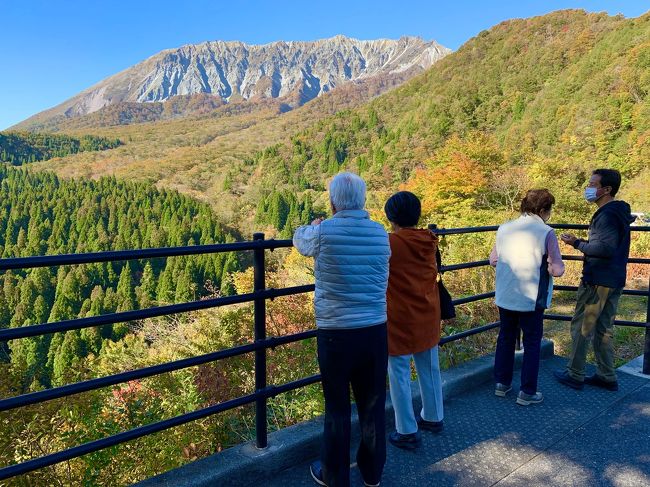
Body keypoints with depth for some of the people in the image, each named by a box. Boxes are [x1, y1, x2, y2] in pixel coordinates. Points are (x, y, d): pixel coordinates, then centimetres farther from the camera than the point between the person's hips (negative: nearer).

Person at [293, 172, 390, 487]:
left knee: (337, 407, 12)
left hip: (336, 333, -3)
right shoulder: (380, 233, 1)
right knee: (373, 404, 16)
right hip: (376, 331, 4)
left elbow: (299, 240, 12)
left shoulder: (323, 232, -9)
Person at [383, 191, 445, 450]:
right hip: (428, 319, 6)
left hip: (400, 321, -6)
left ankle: (407, 432, 14)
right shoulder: (428, 241, -1)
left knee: (400, 375, 5)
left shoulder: (389, 243, -19)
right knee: (429, 370, 19)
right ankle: (433, 418, 37)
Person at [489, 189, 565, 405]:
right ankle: (527, 392, 15)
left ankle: (502, 383, 27)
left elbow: (493, 259, 7)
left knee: (506, 338, 18)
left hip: (505, 296, 5)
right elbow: (557, 270, -15)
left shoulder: (504, 229, 0)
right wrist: (543, 264, 4)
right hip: (531, 299, -5)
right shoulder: (546, 233, -14)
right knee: (532, 343, 9)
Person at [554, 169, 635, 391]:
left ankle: (575, 375, 10)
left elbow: (604, 248, -27)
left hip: (597, 281, -10)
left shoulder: (607, 215, -18)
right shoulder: (619, 213, 14)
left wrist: (577, 243, -15)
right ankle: (607, 377, 24)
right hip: (614, 281, 10)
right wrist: (583, 242, 13)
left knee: (581, 327, 0)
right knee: (604, 329, 16)